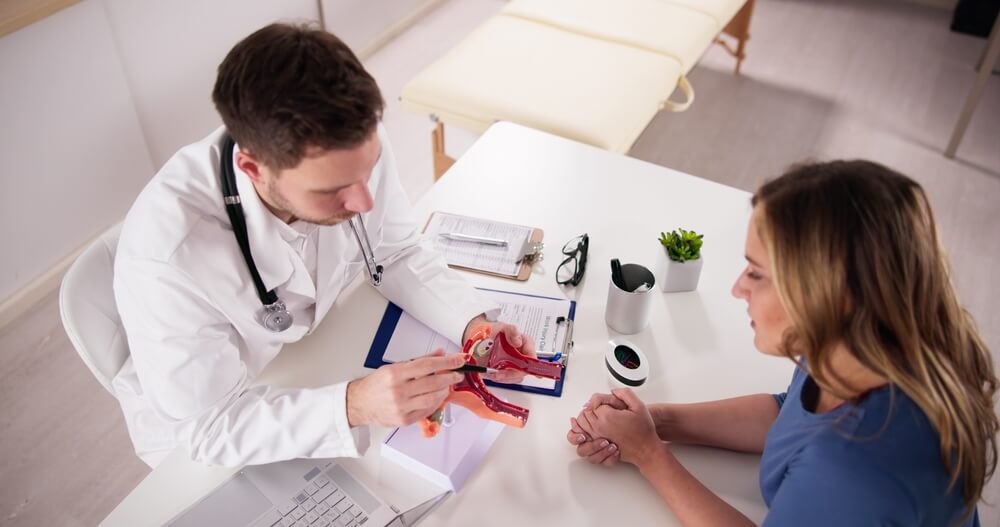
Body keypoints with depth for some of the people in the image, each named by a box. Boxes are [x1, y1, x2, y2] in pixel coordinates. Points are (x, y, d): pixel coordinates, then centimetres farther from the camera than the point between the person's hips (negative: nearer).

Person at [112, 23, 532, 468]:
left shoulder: (355, 148, -26)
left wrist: (474, 324, -24)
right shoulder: (168, 257, -39)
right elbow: (209, 427, -28)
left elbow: (397, 255, -8)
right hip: (200, 438, -4)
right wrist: (352, 406, -42)